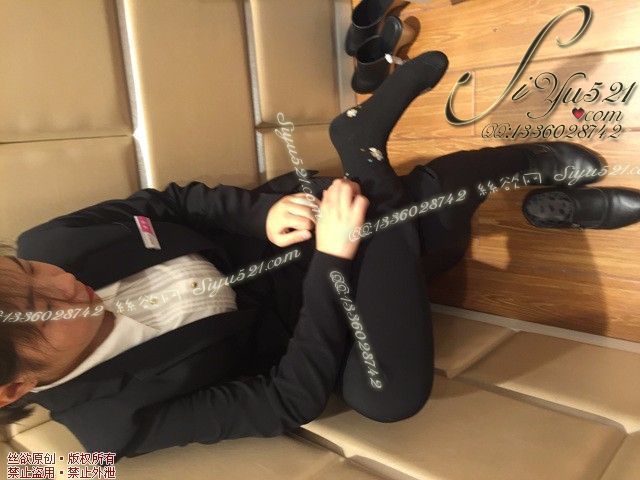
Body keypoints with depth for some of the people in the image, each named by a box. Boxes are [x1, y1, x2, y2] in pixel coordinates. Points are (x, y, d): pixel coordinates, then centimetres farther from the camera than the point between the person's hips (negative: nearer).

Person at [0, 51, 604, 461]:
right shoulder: (116, 421, -25)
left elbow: (166, 201, -1)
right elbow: (292, 400, -24)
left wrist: (261, 211, -21)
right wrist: (334, 259, -33)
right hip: (281, 318, -3)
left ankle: (526, 161, 15)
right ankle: (366, 159, -21)